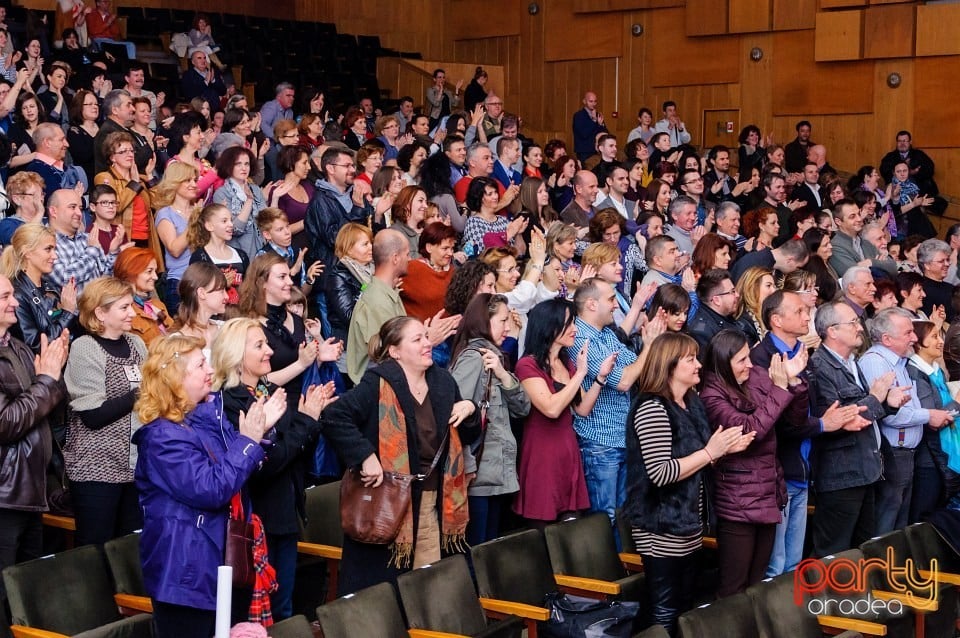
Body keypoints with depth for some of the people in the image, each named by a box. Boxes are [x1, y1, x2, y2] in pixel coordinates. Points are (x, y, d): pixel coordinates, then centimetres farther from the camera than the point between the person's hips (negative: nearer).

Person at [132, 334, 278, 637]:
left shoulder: (207, 415, 7)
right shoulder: (163, 436, -20)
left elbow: (240, 470, 17)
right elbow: (211, 490, -27)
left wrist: (259, 430, 1)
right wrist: (248, 440, -21)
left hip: (213, 559, 9)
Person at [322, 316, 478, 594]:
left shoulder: (443, 381, 10)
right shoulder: (379, 384, -11)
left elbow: (467, 438, 19)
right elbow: (334, 417, -21)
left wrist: (469, 410, -1)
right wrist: (365, 456, -25)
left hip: (434, 504, 6)